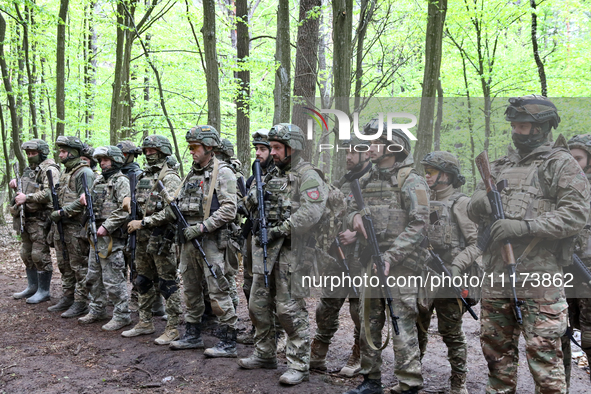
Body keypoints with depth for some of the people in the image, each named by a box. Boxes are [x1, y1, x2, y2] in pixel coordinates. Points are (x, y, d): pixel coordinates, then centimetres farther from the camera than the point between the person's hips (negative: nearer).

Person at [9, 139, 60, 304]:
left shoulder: (50, 170, -11)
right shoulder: (29, 169, 18)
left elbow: (49, 193, -24)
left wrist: (27, 197, -26)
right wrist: (16, 183, 10)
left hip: (41, 219, -9)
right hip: (27, 217, 9)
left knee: (40, 255, -7)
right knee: (27, 254, 15)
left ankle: (43, 291, 2)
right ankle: (32, 287, 28)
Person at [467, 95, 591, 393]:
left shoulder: (561, 164, 0)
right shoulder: (501, 166, 18)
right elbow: (474, 211, 18)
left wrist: (525, 225, -19)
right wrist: (479, 204, -7)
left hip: (538, 276, -6)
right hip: (496, 274, 6)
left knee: (543, 353, -3)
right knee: (496, 348, 15)